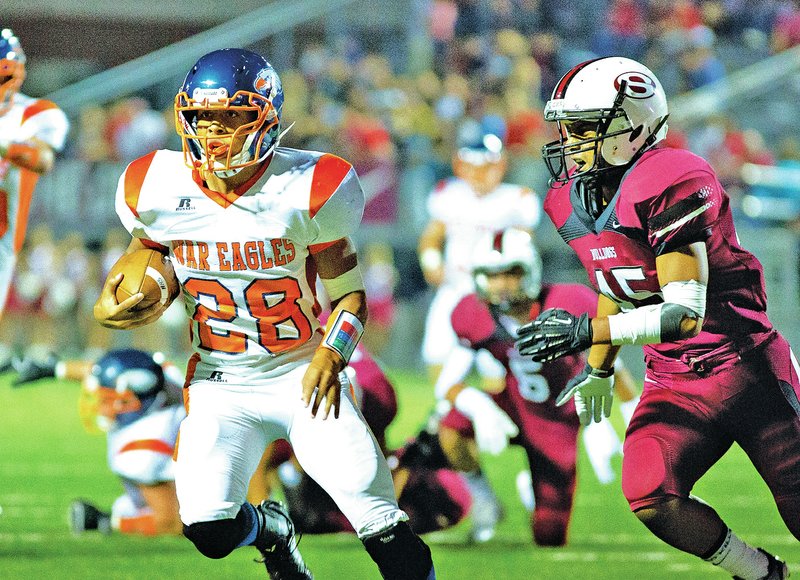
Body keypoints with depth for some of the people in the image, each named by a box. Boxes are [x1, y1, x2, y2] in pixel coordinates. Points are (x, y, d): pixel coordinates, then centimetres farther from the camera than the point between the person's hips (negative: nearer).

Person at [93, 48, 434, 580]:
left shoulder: (309, 191, -15)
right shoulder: (157, 191, -8)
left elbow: (349, 295, -5)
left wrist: (332, 355, -22)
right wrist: (109, 306, -6)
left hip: (305, 377, -2)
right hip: (221, 387, 2)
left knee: (382, 525, -14)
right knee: (210, 529, -17)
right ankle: (270, 531, 19)